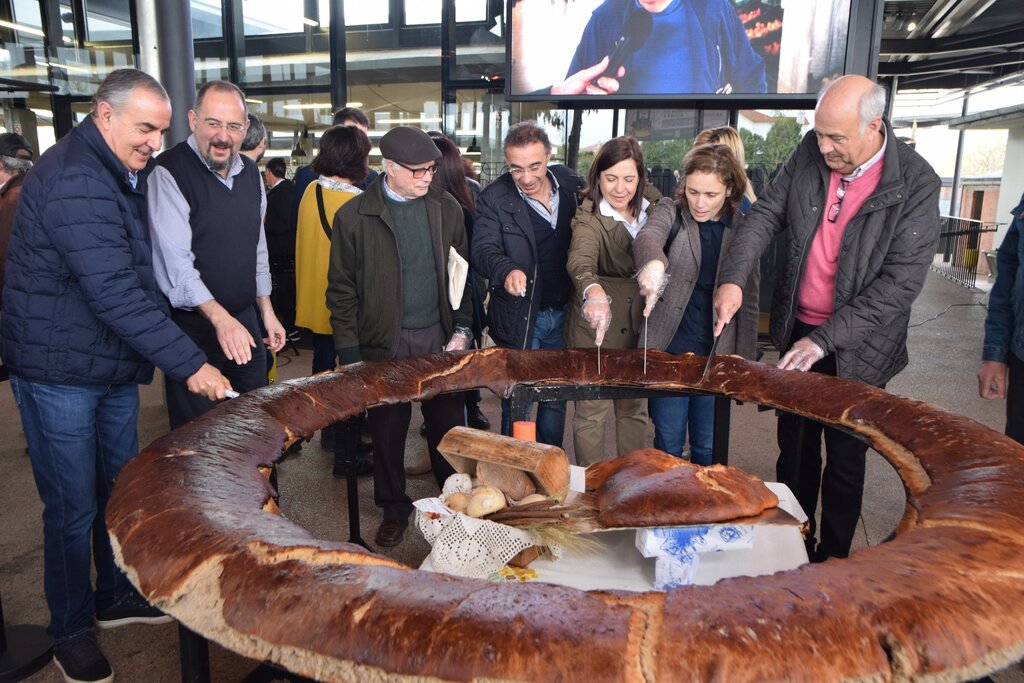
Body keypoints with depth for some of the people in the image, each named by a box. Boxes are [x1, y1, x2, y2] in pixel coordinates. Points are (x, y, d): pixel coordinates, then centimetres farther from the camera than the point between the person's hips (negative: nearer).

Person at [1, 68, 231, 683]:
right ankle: (72, 631, 24)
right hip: (60, 371, -8)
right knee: (74, 506, 4)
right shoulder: (72, 178, -21)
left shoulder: (128, 174, 10)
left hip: (116, 365, 9)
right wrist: (189, 363, -28)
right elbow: (114, 290, -29)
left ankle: (117, 596, 37)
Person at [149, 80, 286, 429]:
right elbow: (175, 260, -21)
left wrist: (267, 312, 14)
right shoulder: (169, 172, -14)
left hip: (244, 319, 6)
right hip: (193, 324, -6)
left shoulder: (250, 172, 9)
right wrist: (220, 318, -30)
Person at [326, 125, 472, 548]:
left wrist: (463, 328, 1)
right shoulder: (354, 216, -4)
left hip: (440, 337, 2)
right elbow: (342, 290, -2)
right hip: (385, 343, -2)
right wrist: (350, 354, -5)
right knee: (388, 430, 9)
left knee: (448, 425, 9)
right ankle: (394, 509, 28)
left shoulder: (447, 208, 5)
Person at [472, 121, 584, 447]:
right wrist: (506, 270, -42)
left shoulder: (572, 183, 0)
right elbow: (484, 248, -20)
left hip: (564, 314, 4)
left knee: (556, 399, 17)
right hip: (518, 318, -3)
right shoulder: (494, 198, -11)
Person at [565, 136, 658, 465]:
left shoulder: (653, 207, 1)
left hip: (640, 325, 5)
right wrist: (593, 290, -55)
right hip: (596, 326, -4)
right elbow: (580, 259, -36)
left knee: (634, 408, 18)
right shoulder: (588, 218, -15)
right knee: (591, 413, 4)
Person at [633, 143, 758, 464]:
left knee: (708, 447, 12)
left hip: (718, 353, 1)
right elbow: (647, 237, -27)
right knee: (668, 441, 9)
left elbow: (749, 298, 5)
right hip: (669, 348, -1)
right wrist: (653, 262, -51)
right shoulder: (670, 211, -3)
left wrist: (745, 360, 2)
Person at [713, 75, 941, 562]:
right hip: (796, 333, 4)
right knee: (794, 449, 16)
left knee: (845, 461, 11)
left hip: (856, 350, -4)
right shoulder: (811, 153, -5)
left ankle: (833, 558, 31)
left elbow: (901, 281, -20)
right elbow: (766, 215, 0)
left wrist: (825, 339, -24)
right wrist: (733, 278, -16)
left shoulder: (916, 184, -17)